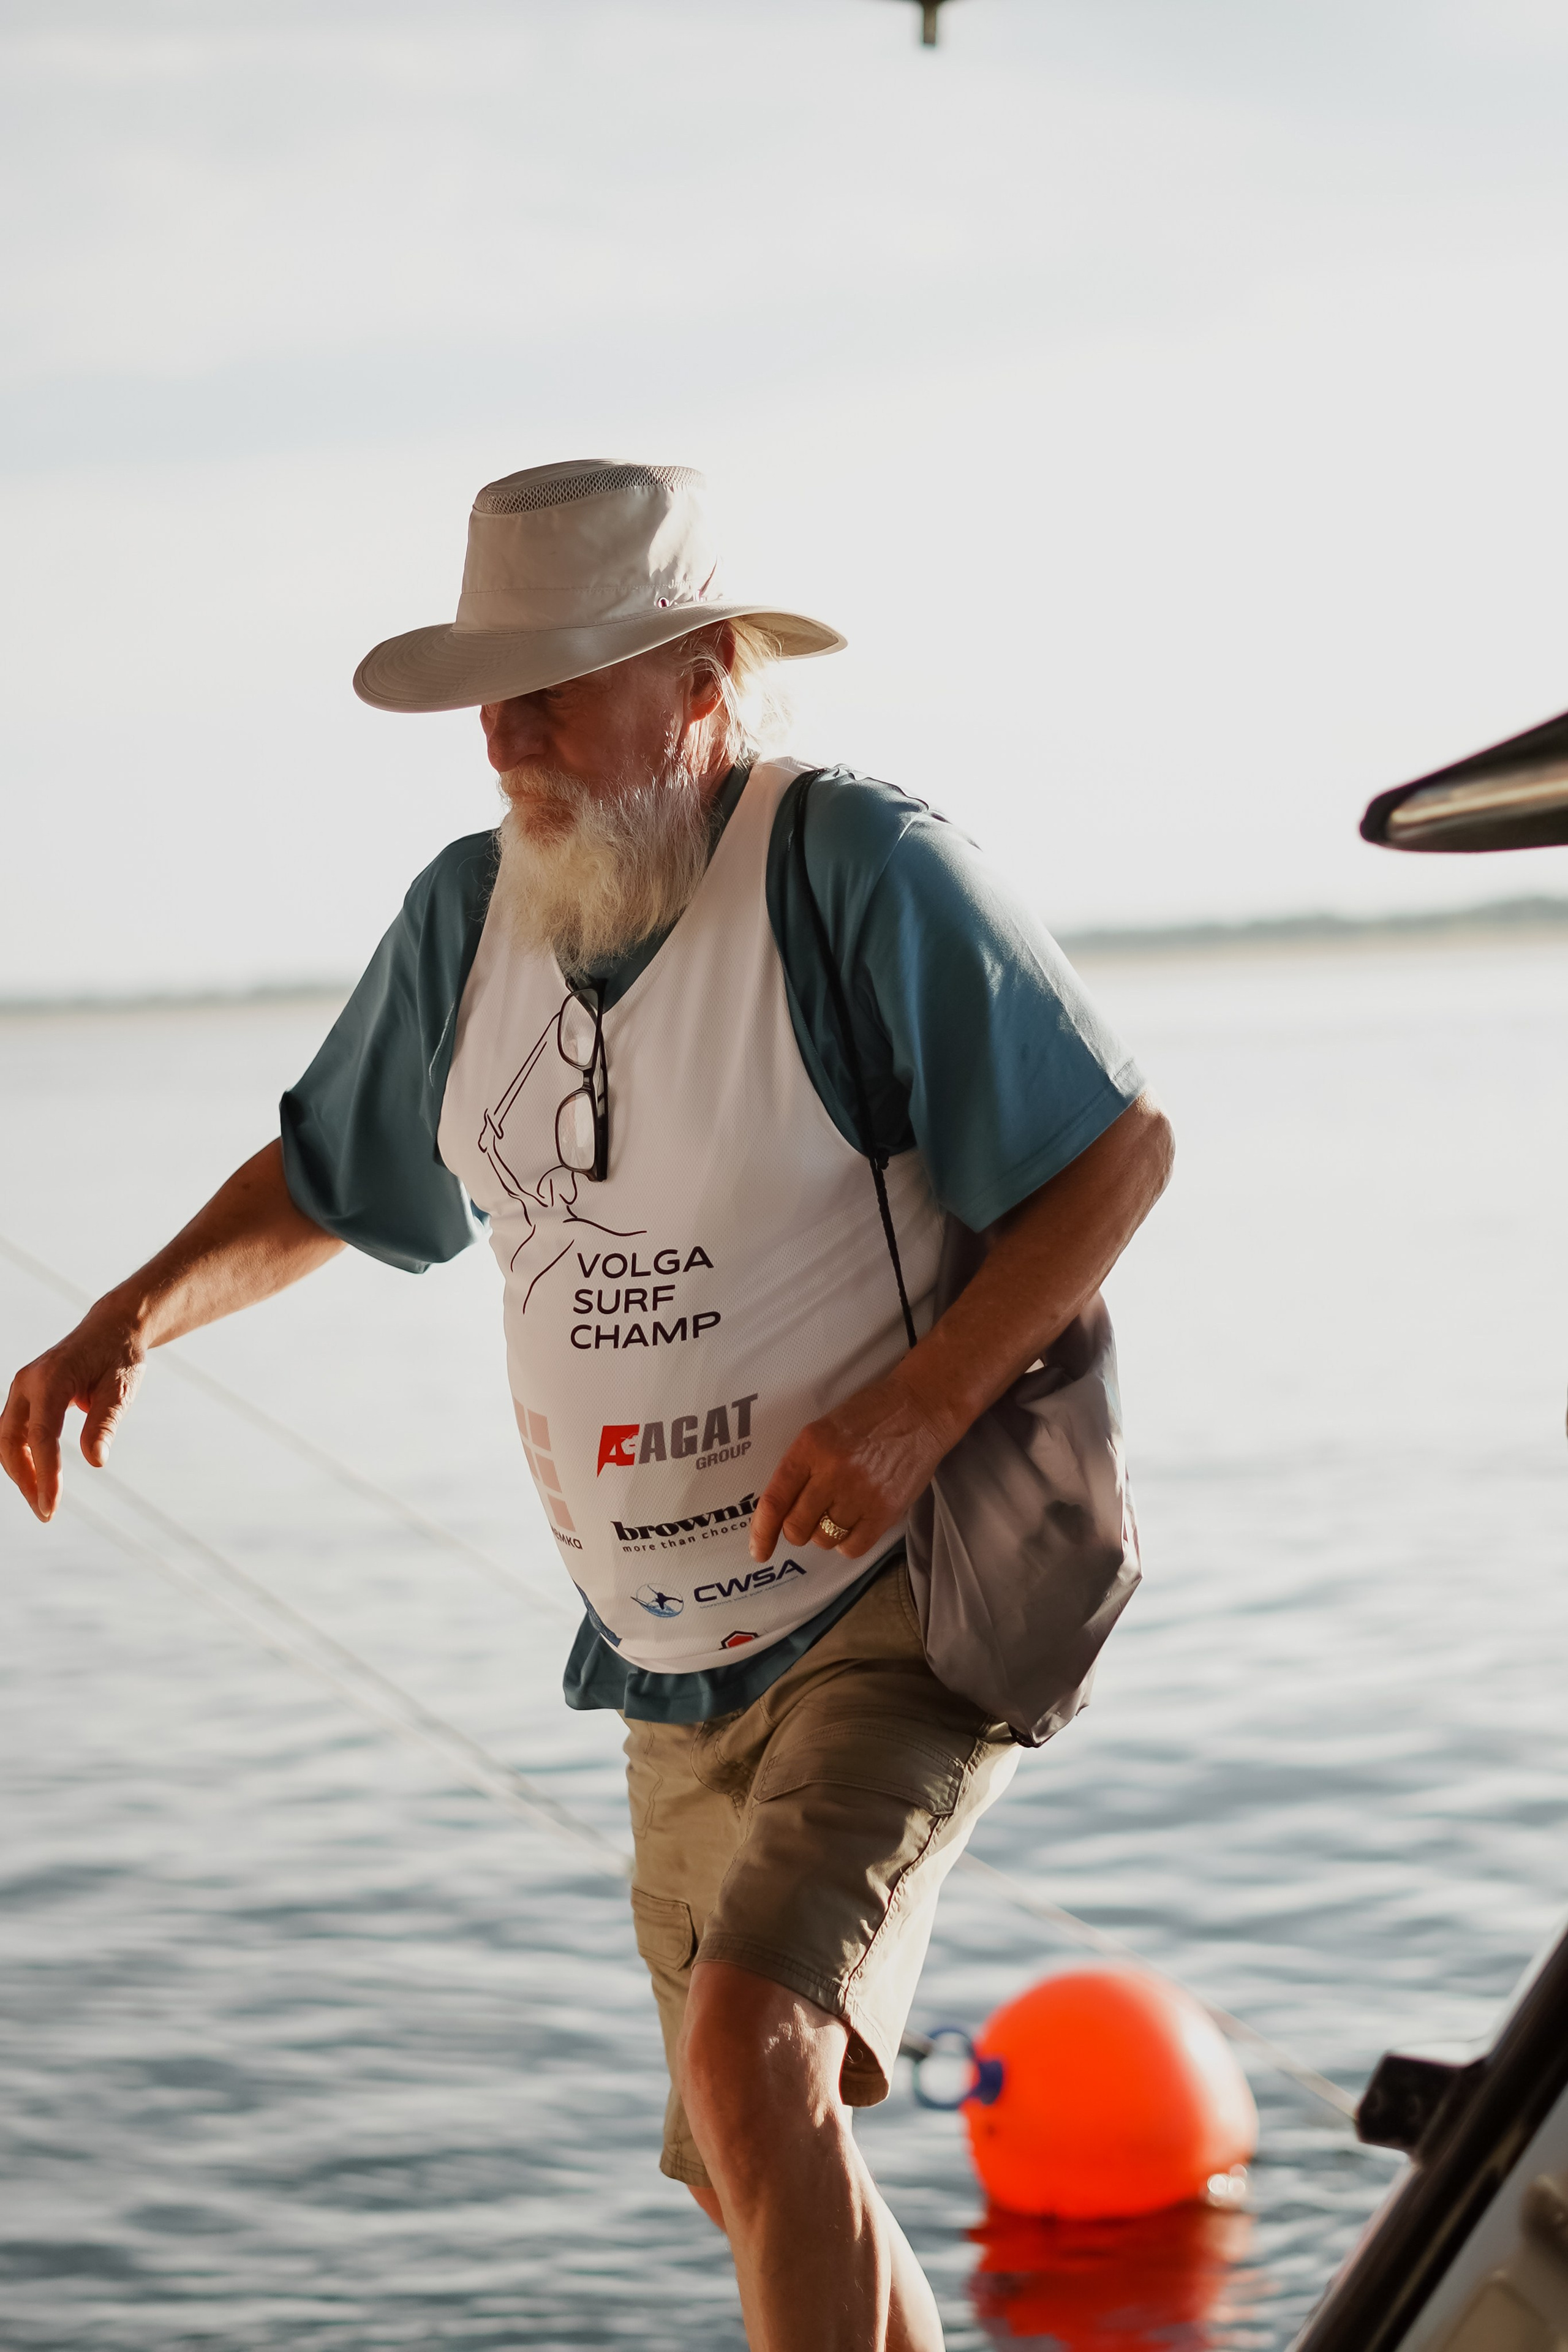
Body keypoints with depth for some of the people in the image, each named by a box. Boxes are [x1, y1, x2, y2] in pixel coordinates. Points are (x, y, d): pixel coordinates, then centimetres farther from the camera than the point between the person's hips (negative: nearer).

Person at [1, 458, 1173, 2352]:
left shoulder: (857, 869, -17)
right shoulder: (472, 915, 3)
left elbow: (1119, 1150, -13)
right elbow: (324, 1181, 19)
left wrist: (917, 1412, -24)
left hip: (903, 1607, -7)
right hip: (680, 1654, 7)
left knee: (750, 2049, -27)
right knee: (753, 2178, 16)